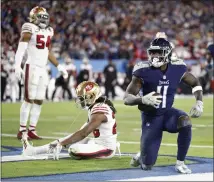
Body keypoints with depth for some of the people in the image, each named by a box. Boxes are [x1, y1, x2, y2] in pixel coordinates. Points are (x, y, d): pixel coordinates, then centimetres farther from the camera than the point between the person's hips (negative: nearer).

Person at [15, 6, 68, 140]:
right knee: (29, 99, -8)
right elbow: (21, 49, -17)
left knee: (39, 101, 6)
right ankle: (22, 130, -4)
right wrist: (17, 66, -28)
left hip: (43, 69, 7)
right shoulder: (30, 29, -9)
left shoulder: (48, 31, 14)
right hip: (32, 67, -7)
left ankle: (32, 130, 10)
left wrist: (59, 67, 22)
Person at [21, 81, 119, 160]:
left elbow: (83, 134, -24)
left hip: (106, 148, -10)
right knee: (67, 140, 9)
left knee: (74, 150, -30)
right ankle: (33, 151, 11)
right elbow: (84, 129, 15)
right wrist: (60, 142, 13)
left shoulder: (99, 112, -22)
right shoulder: (97, 106, 8)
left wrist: (61, 144, -21)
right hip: (98, 141, 10)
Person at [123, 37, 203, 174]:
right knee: (147, 165, -6)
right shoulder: (144, 71, -20)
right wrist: (143, 99, -41)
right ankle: (141, 157, 35)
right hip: (150, 117, -2)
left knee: (185, 122, -34)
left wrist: (199, 102, -10)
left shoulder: (177, 69, -12)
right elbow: (127, 98, -20)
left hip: (167, 113, 2)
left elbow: (195, 83, 8)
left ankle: (180, 163, -14)